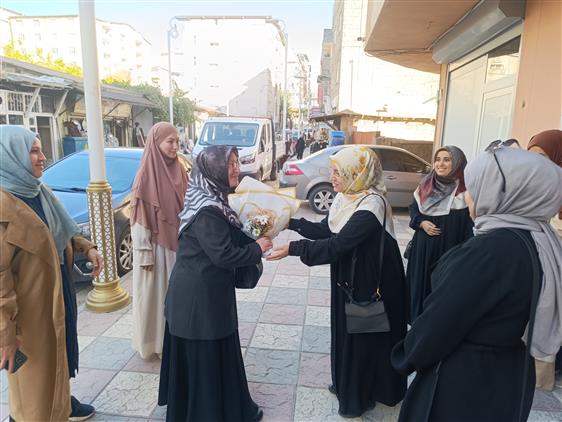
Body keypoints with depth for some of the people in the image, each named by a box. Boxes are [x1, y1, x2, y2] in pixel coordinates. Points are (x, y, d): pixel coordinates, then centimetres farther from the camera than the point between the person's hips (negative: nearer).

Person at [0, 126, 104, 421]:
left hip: (57, 293, 9)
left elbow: (61, 230, 17)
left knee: (58, 352, 27)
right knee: (34, 369, 11)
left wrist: (87, 248, 1)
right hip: (30, 306, -9)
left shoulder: (39, 191, 2)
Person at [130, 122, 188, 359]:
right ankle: (153, 341, 25)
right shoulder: (146, 176, -13)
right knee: (155, 293, 8)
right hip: (155, 246, -5)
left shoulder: (179, 171, 4)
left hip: (178, 243, 6)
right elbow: (139, 219, -13)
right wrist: (145, 253, -15)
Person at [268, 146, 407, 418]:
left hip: (370, 283, -8)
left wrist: (293, 248, -31)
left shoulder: (371, 205, -28)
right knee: (347, 330, 22)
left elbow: (337, 245, -32)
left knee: (364, 335, 10)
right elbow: (326, 230, 6)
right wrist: (291, 223, -4)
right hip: (349, 277, 8)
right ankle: (347, 383, 45)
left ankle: (360, 397, 33)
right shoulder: (346, 197, 0)